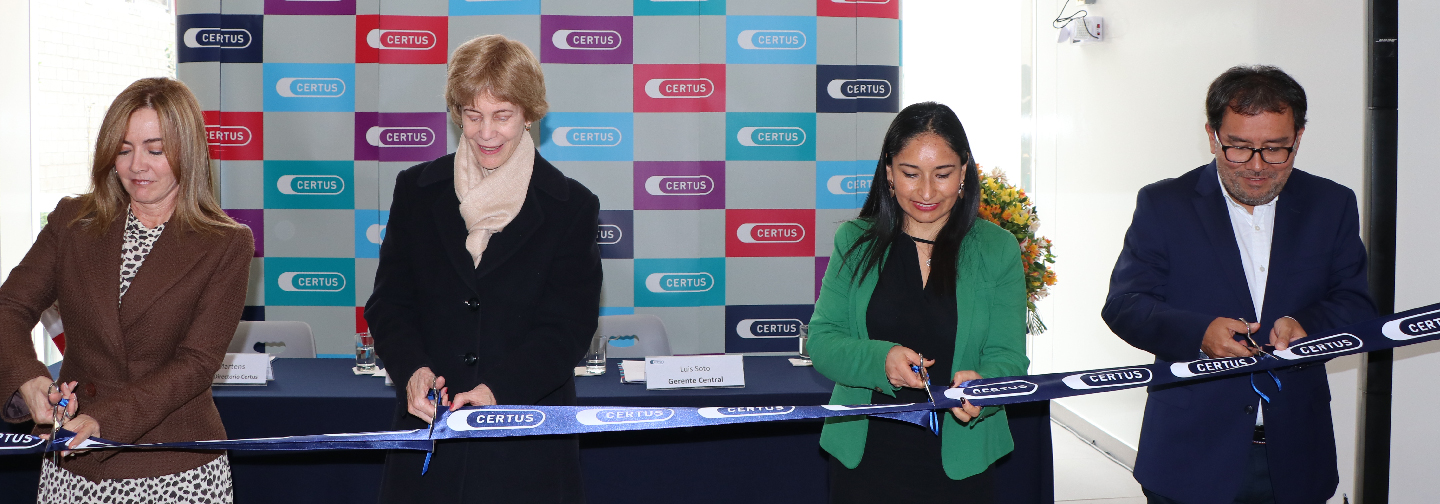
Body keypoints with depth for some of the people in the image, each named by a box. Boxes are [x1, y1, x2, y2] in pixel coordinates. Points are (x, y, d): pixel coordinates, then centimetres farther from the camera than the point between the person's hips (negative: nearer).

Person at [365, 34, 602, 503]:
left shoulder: (571, 206, -1)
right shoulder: (416, 190, 6)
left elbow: (569, 327, -6)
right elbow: (389, 301, 5)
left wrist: (498, 389, -21)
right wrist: (412, 368, -16)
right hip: (428, 428, 2)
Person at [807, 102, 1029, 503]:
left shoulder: (998, 250, -1)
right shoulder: (855, 241, 1)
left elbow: (1008, 357, -6)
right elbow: (821, 341, -4)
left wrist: (980, 386, -29)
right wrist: (880, 359, -23)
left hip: (959, 461, 0)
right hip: (864, 455, 0)